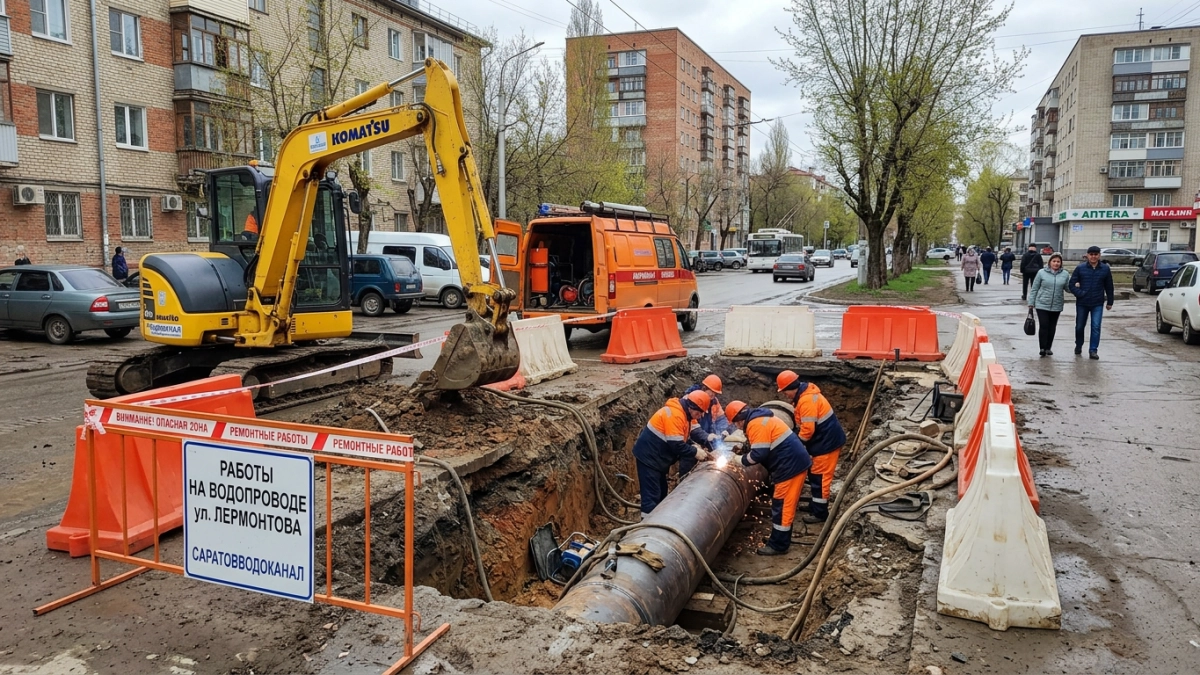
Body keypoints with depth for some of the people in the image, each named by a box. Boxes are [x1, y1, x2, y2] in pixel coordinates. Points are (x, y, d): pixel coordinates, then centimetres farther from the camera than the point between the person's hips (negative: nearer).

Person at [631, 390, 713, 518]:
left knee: (661, 493, 17)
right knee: (651, 495, -12)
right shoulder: (675, 414, -23)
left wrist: (697, 449, -3)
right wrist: (695, 452, -16)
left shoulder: (683, 413, 8)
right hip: (648, 456, -11)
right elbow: (676, 445, -26)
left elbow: (683, 440, 13)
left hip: (658, 457, 11)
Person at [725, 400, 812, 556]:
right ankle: (780, 540, 27)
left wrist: (743, 459, -3)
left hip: (790, 465, -11)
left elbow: (759, 454, -21)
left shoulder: (756, 424, -17)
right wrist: (744, 448, 13)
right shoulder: (759, 419, 15)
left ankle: (778, 545, 4)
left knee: (782, 506, -3)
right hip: (794, 463, 11)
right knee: (784, 505, 17)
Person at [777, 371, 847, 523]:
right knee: (815, 474, 18)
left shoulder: (807, 400, -25)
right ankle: (816, 505, 30)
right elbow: (804, 424, 17)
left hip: (827, 441, -10)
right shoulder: (805, 394, 8)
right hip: (823, 440, 10)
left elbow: (807, 429, -26)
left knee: (820, 476, -3)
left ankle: (820, 513, 5)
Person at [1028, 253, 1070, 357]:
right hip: (1042, 305, -2)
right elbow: (1034, 289, 1)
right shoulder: (1042, 272, -3)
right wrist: (1031, 303, 0)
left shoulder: (1065, 274, 3)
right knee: (1043, 326, -8)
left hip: (1056, 306, 2)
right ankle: (1042, 348, -1)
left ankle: (1048, 348, 21)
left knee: (1052, 328, 10)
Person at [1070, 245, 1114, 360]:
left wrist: (1109, 302, 10)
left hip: (1098, 304, 0)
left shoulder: (1105, 269, 2)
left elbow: (1109, 287, 9)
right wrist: (1080, 293, -17)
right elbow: (1072, 284, -1)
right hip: (1082, 303, 0)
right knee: (1079, 326, 11)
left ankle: (1093, 350, -2)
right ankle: (1078, 346, 31)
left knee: (1096, 327, -6)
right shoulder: (1080, 268, -2)